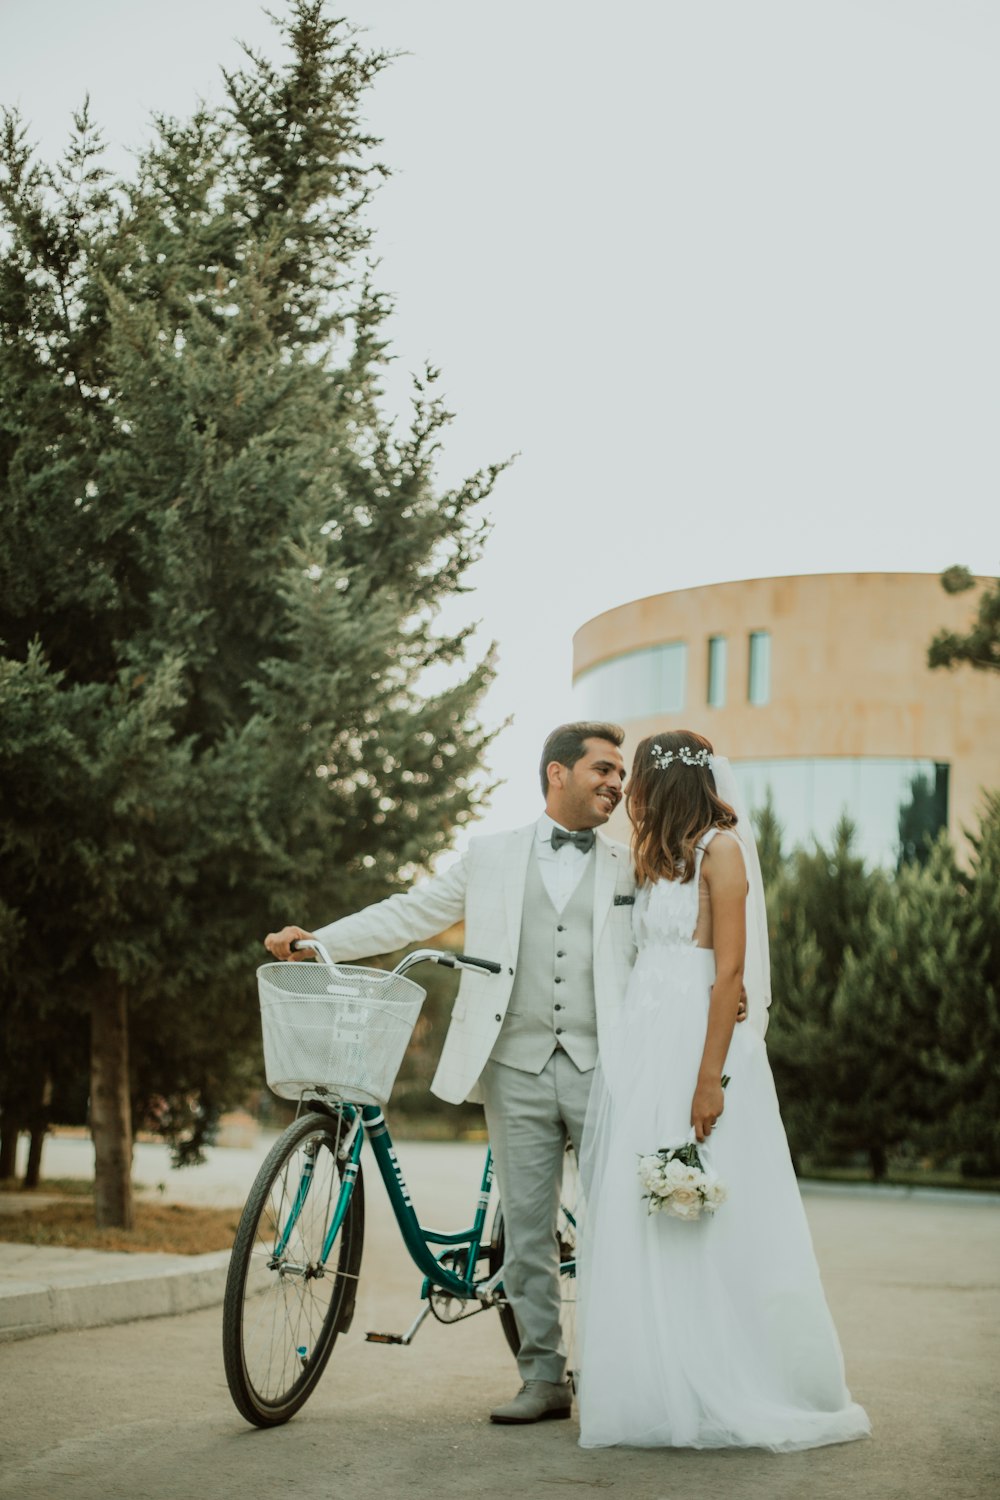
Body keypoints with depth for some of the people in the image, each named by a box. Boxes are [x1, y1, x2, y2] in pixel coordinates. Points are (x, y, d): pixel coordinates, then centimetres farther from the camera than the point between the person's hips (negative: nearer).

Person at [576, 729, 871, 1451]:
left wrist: (711, 1078, -20)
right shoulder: (660, 859, 19)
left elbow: (729, 969, -14)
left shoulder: (720, 848, -6)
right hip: (641, 1051, 9)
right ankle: (658, 1392, 11)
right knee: (637, 1227, 5)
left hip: (697, 1041, -8)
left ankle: (735, 1398, 2)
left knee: (710, 1227, -6)